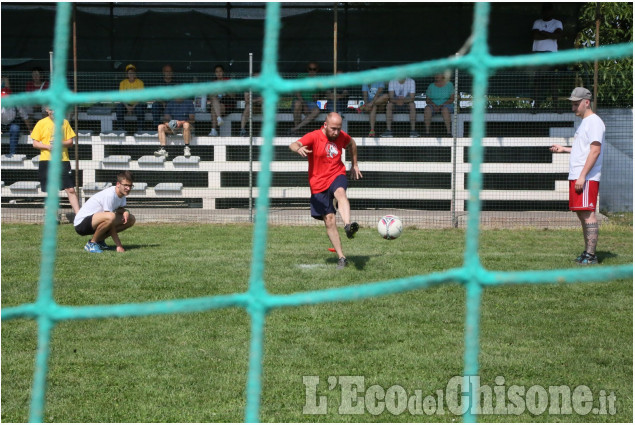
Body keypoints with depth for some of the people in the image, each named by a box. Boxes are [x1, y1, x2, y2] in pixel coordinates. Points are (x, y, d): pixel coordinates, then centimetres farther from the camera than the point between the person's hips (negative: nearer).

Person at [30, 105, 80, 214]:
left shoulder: (64, 122, 7)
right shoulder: (41, 123, 3)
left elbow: (70, 142, 7)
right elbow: (35, 144, 3)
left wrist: (61, 143, -14)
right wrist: (48, 146, -15)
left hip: (63, 160, 0)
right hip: (47, 160, 0)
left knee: (71, 189, -6)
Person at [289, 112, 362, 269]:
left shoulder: (341, 136, 4)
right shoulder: (314, 137, -10)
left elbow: (352, 144, 29)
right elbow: (293, 145, -28)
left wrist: (354, 165, 27)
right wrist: (299, 149, -51)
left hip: (336, 175, 1)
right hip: (318, 184, -1)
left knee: (340, 192, -35)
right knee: (329, 220, -3)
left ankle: (348, 225, -59)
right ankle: (341, 258, 3)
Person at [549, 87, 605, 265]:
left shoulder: (594, 122, -11)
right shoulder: (583, 123, 21)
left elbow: (595, 151, -19)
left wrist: (583, 176, -23)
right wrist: (564, 149, 26)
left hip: (587, 178, -10)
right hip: (576, 177, 10)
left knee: (588, 214, -11)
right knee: (581, 214, 11)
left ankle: (591, 255, -13)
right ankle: (587, 252, 15)